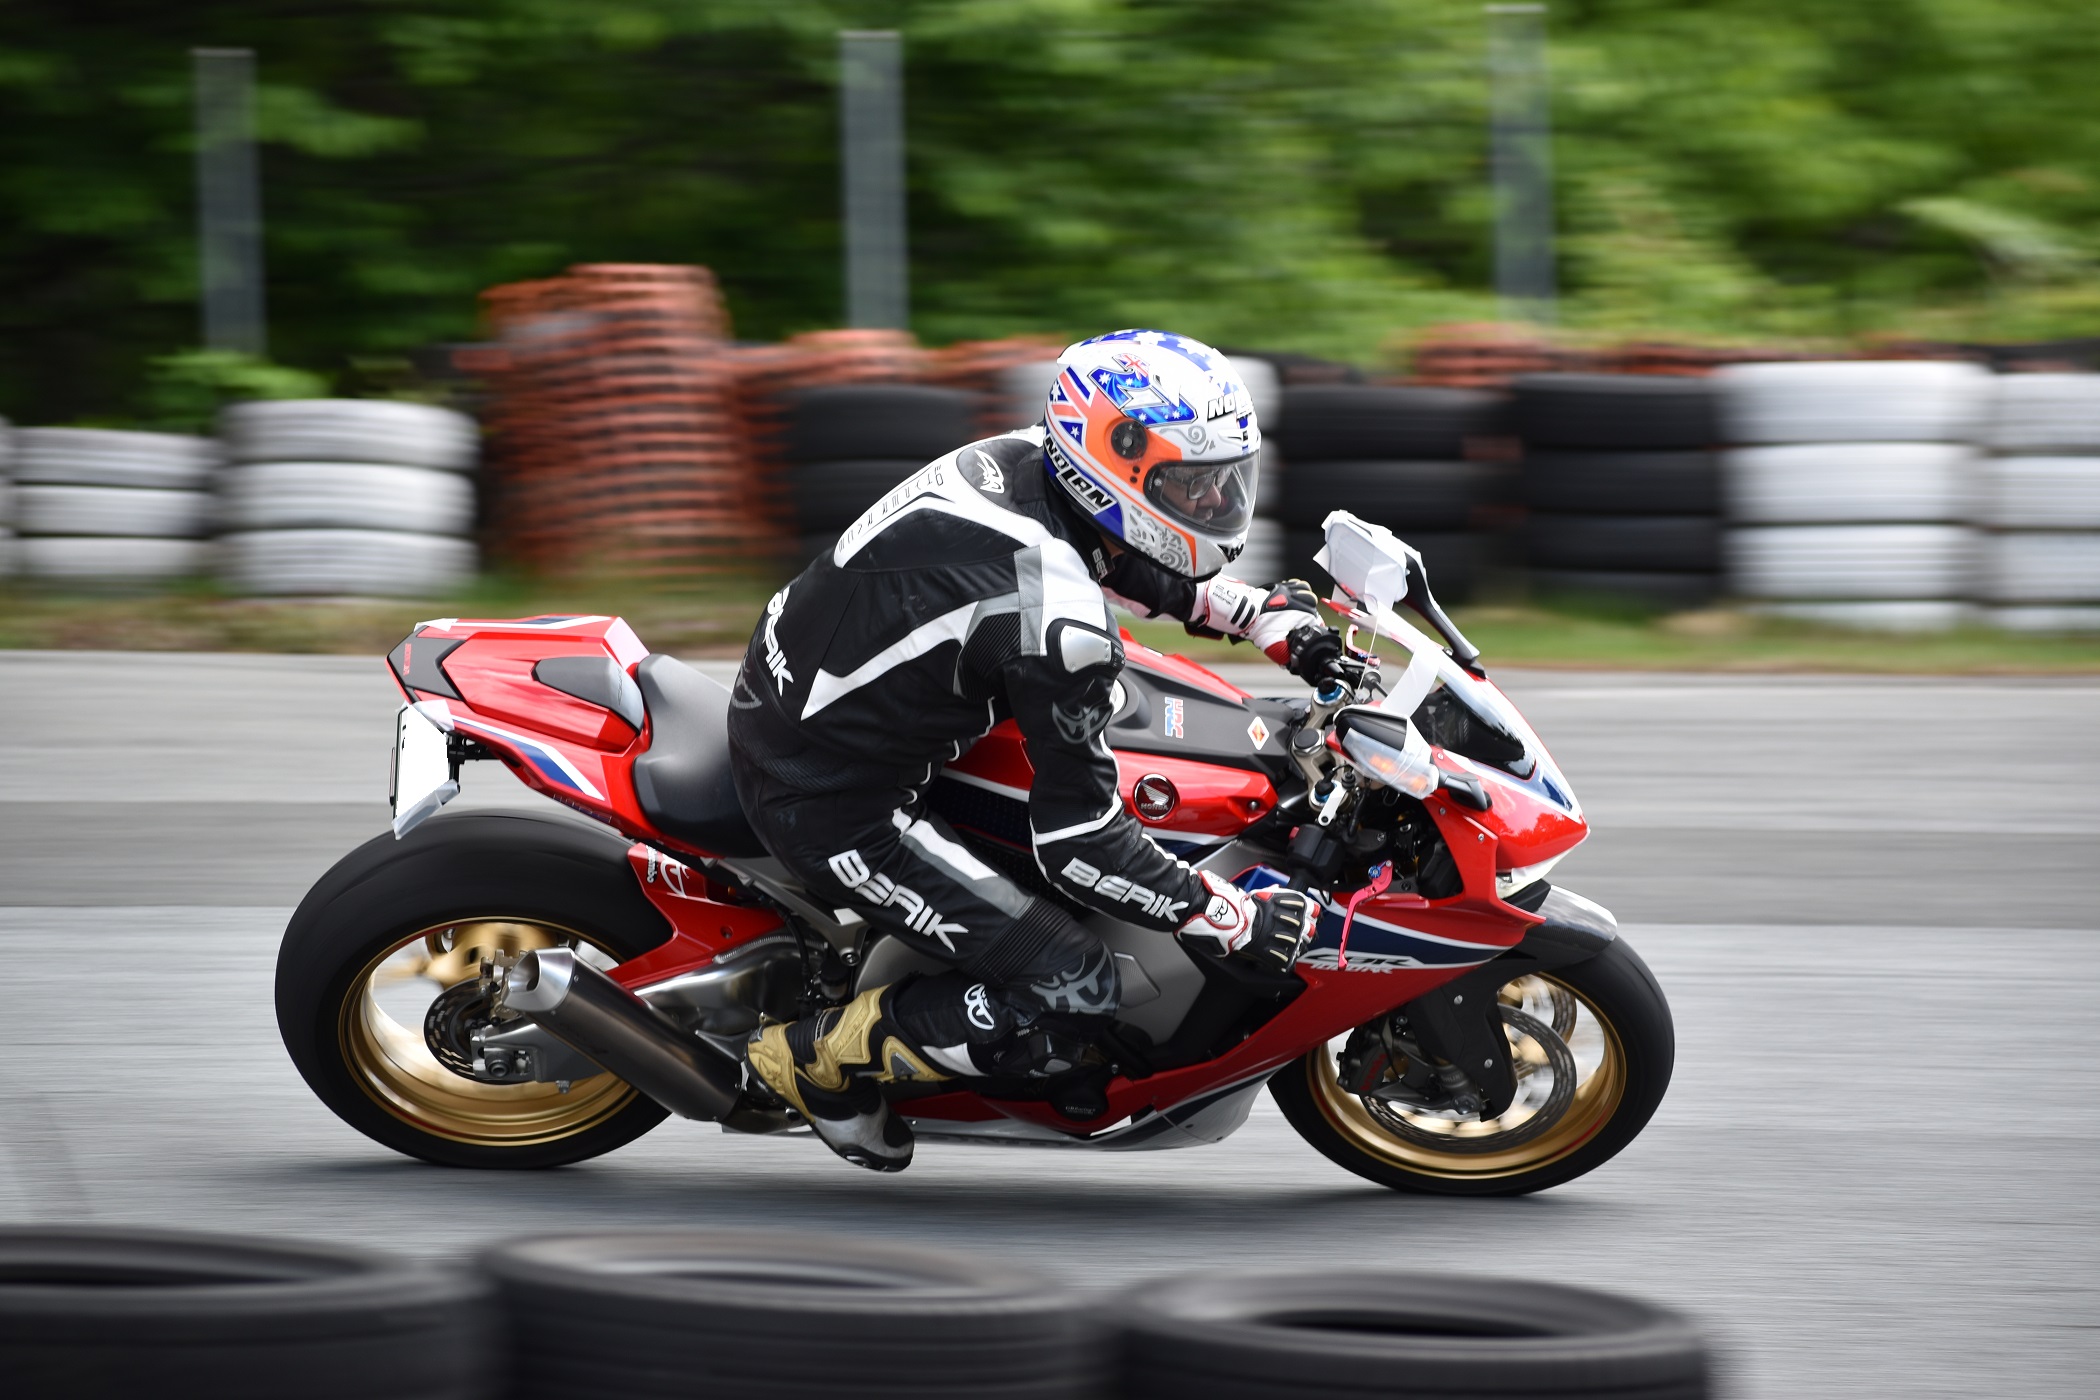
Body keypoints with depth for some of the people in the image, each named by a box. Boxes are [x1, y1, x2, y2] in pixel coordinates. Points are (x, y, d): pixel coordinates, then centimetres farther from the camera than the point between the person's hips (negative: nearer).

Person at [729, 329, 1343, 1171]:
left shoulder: (1017, 462, -3)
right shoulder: (1059, 627, -28)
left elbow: (1121, 556, 21)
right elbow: (1079, 844, -22)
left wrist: (1261, 613, 12)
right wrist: (1241, 924, -13)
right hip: (828, 807, -10)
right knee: (1070, 993, -10)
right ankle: (818, 1057, 5)